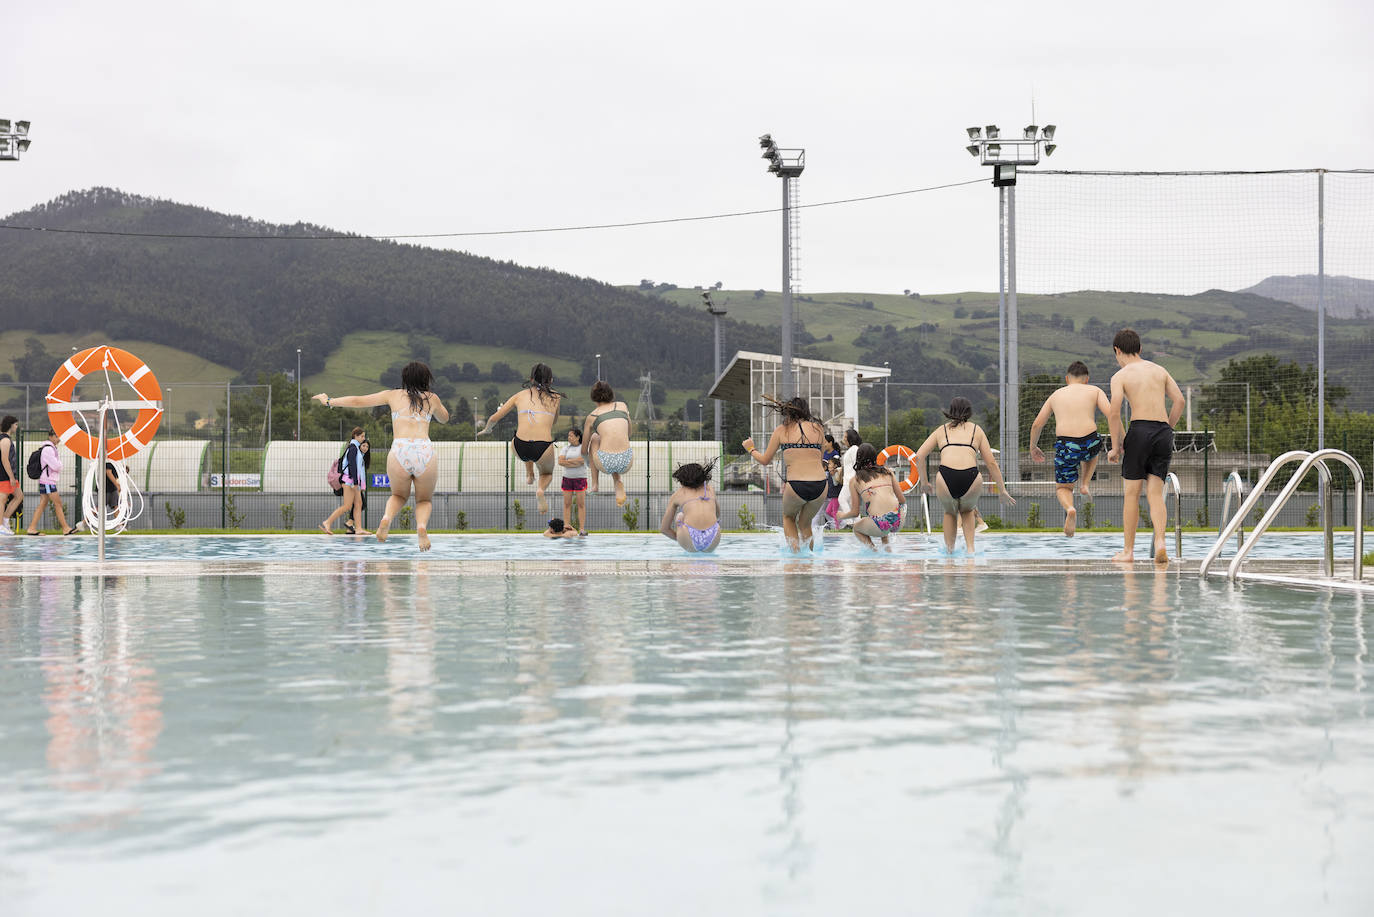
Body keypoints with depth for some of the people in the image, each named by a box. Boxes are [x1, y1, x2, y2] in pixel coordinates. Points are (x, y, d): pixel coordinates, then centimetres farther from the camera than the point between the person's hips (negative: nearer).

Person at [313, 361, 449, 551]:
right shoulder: (432, 398, 20)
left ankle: (387, 518, -5)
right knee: (424, 500, 23)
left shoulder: (393, 395, 18)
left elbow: (358, 401, 23)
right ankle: (421, 525, -12)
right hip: (425, 452, 0)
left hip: (399, 452, 0)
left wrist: (329, 401, 35)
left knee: (399, 496, 29)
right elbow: (444, 418, 41)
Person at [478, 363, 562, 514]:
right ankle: (541, 489, -3)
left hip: (520, 449, 2)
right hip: (543, 449, -2)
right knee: (547, 474, 31)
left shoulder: (520, 395, 14)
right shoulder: (555, 398, 14)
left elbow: (494, 418, 16)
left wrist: (486, 430, 36)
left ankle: (529, 474, 36)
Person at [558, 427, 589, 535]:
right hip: (567, 478, 3)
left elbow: (581, 460, -17)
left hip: (580, 478, -3)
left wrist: (567, 461, -8)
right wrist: (575, 463, -12)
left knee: (581, 504, -4)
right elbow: (560, 462, -6)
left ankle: (582, 529, -4)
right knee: (567, 504, 2)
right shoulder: (565, 449, 9)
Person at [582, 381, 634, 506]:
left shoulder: (591, 416, 13)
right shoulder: (622, 405, 16)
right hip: (626, 463, 1)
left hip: (605, 463, -1)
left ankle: (595, 483, 31)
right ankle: (618, 483, 15)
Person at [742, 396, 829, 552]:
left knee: (788, 517, 28)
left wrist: (750, 449, 34)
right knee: (804, 523, 27)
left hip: (796, 486, -2)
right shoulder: (817, 428, 13)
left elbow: (765, 460, 16)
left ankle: (795, 550, 13)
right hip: (820, 486, 2)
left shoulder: (782, 430, 8)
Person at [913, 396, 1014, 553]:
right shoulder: (976, 429, 25)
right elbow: (991, 463, 22)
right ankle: (970, 548, 20)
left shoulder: (941, 430, 25)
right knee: (967, 510, 35)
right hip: (971, 480, 0)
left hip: (946, 479, 0)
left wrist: (924, 482, 26)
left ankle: (949, 550, 27)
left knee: (950, 513, 35)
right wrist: (1002, 490, 27)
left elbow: (919, 456, 16)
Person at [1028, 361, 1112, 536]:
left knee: (1062, 488, 18)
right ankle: (1084, 484, 24)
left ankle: (1070, 509, -15)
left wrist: (1033, 447, 34)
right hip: (1090, 442, 0)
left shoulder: (1056, 394, 20)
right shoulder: (1095, 391, 14)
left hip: (1065, 446, 0)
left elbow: (1037, 424, 20)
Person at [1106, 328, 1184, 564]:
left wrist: (1115, 447, -2)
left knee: (1132, 493, 6)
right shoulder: (1159, 370, 15)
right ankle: (1160, 541, -16)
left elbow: (1114, 412, -9)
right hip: (1163, 432, 4)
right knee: (1155, 493, 5)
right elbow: (1179, 400, 9)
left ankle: (1128, 550, 9)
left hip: (1140, 430, -4)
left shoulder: (1120, 376, 1)